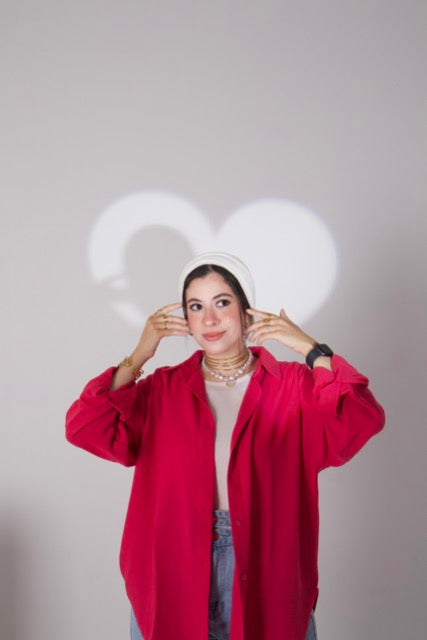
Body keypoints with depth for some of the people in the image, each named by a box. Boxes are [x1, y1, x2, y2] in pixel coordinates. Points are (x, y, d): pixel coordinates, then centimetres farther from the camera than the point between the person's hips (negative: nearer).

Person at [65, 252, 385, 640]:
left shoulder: (293, 385, -2)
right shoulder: (162, 389, 3)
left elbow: (362, 422, -18)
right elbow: (85, 429, -9)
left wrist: (310, 350, -17)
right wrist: (137, 358, -12)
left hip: (266, 565, -1)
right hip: (174, 564, 1)